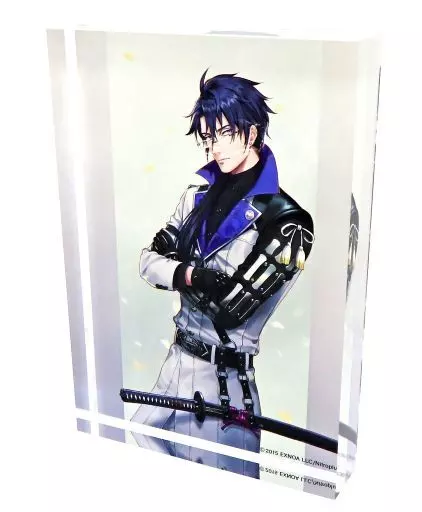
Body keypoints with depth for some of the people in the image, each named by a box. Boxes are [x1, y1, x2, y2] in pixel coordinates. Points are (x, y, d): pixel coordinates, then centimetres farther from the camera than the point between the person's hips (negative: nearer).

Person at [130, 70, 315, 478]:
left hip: (227, 379, -6)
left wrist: (183, 272, -8)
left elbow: (233, 303, -21)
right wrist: (189, 272, -14)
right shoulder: (199, 194, 4)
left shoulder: (285, 221, -16)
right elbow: (148, 260, 4)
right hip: (176, 362, 6)